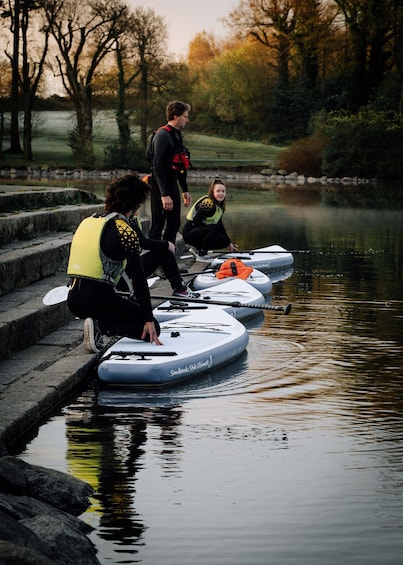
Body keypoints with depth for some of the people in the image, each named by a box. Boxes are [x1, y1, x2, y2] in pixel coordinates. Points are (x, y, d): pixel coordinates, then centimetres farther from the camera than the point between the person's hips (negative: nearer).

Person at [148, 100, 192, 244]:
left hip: (172, 183, 10)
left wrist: (185, 190, 23)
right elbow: (157, 166, -21)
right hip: (161, 185, -10)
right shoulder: (163, 135, -15)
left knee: (174, 223, 13)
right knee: (158, 224, -7)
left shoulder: (176, 134, 15)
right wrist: (164, 194, -25)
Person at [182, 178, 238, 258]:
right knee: (214, 228, -32)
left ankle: (198, 248, 9)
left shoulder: (219, 206, 9)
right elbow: (196, 222, -24)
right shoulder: (207, 203, -20)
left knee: (224, 240, -3)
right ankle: (202, 254, -19)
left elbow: (220, 225, 17)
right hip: (189, 233, -9)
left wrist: (229, 243, 16)